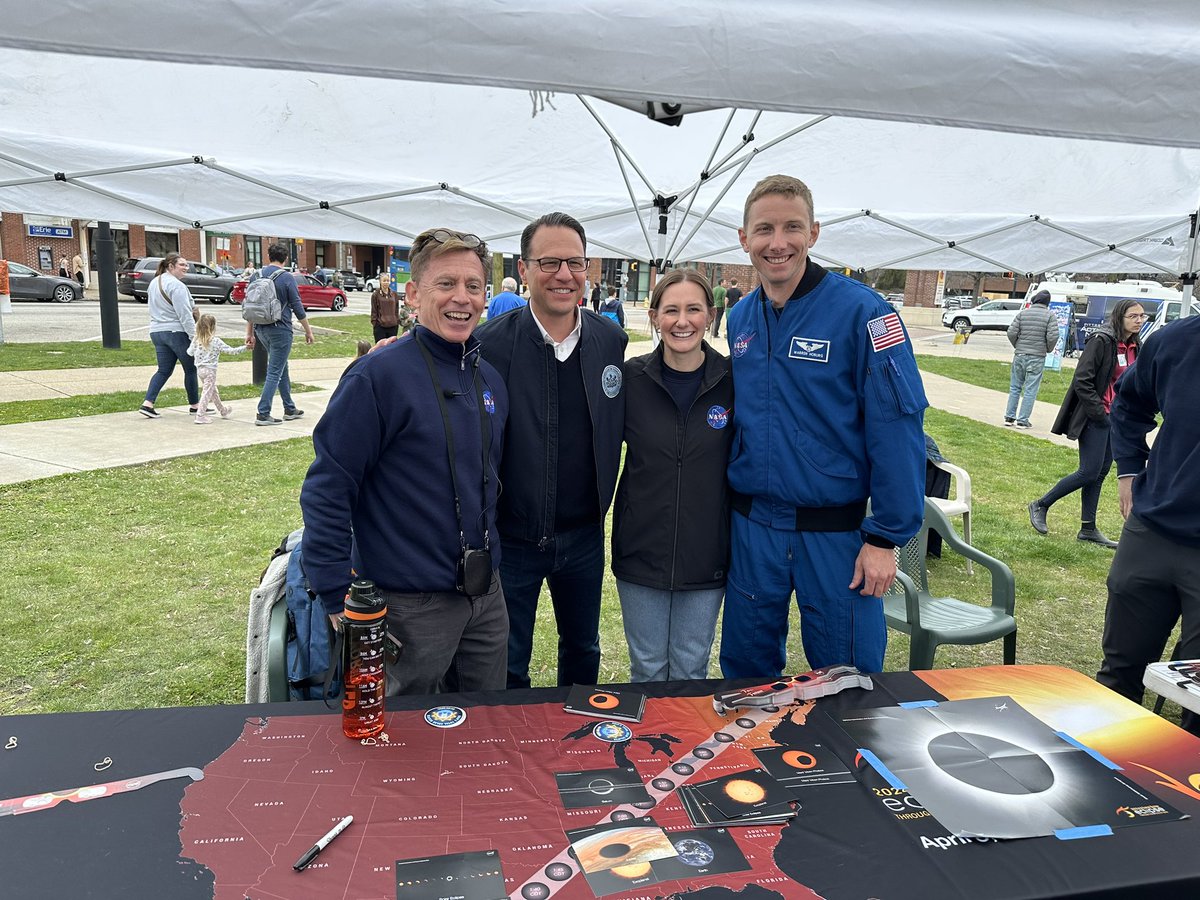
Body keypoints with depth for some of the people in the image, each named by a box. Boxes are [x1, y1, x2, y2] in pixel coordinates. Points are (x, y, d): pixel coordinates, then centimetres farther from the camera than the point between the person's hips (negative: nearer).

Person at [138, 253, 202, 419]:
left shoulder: (154, 282, 15)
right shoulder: (176, 285, -14)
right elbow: (184, 314, -19)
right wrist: (194, 336, -17)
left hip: (157, 332, 8)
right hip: (177, 332, -8)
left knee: (163, 370, 10)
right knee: (190, 369, 5)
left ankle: (147, 404, -3)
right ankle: (194, 406, 14)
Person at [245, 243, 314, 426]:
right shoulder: (287, 278, -10)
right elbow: (297, 307, -9)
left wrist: (249, 332, 14)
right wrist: (308, 330, 2)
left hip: (261, 329, 6)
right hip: (280, 330, -6)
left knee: (282, 368, 19)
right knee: (274, 372, -3)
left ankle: (290, 409, 25)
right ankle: (263, 414, -5)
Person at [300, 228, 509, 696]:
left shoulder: (490, 379, 6)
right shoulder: (380, 374, -15)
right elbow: (326, 490, -15)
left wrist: (490, 559, 15)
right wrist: (339, 600, -16)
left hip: (487, 596, 7)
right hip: (411, 605, -6)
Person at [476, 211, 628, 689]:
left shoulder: (612, 339, -2)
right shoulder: (490, 343, -15)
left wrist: (602, 503, 7)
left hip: (584, 536, 4)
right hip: (512, 537, -4)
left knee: (583, 649, 24)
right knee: (507, 666, 15)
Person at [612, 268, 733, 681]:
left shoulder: (733, 381, -5)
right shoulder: (631, 379, -6)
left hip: (706, 556, 0)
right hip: (641, 551, 0)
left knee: (691, 671, 14)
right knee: (647, 670, 14)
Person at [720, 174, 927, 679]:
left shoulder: (860, 311, -12)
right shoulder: (738, 318, 5)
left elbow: (897, 426, -14)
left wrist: (886, 537, -15)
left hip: (836, 531, -4)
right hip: (751, 527, 5)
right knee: (745, 675, 19)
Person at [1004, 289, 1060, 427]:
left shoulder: (1022, 313, 3)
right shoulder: (1050, 316, -4)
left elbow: (1011, 332, -2)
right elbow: (1053, 337, -11)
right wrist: (1049, 349, 8)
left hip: (1019, 355, 3)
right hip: (1037, 357, -3)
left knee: (1015, 387, 13)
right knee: (1030, 390, 2)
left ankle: (1009, 416, 15)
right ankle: (1022, 420, 2)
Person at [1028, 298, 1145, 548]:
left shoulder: (1134, 347, 10)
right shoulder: (1101, 341, -14)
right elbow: (1082, 381, -18)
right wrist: (1099, 414, -16)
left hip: (1116, 419, 8)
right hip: (1095, 419, -8)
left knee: (1100, 473, 10)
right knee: (1089, 472, -8)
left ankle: (1088, 528, 16)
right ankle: (1040, 505, 7)